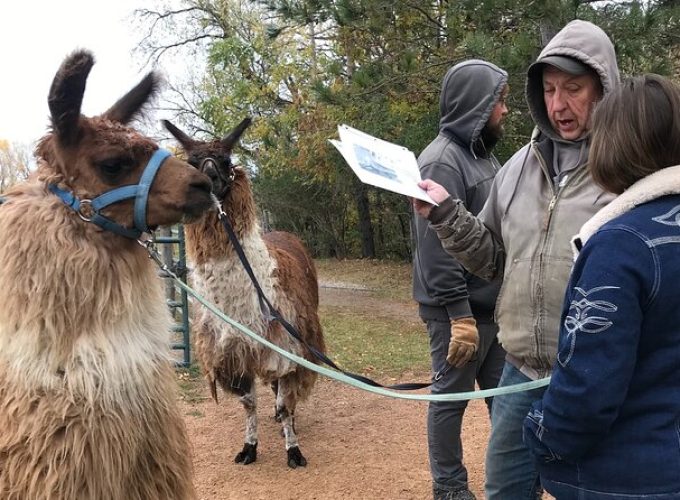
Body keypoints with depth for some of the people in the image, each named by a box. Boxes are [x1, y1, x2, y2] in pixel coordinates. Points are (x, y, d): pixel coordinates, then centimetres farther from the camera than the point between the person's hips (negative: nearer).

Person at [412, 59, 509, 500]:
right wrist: (460, 315, -22)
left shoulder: (482, 154, 12)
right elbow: (438, 246, -22)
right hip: (459, 310, -9)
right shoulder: (443, 160, -16)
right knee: (451, 398, 5)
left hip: (494, 306, 9)